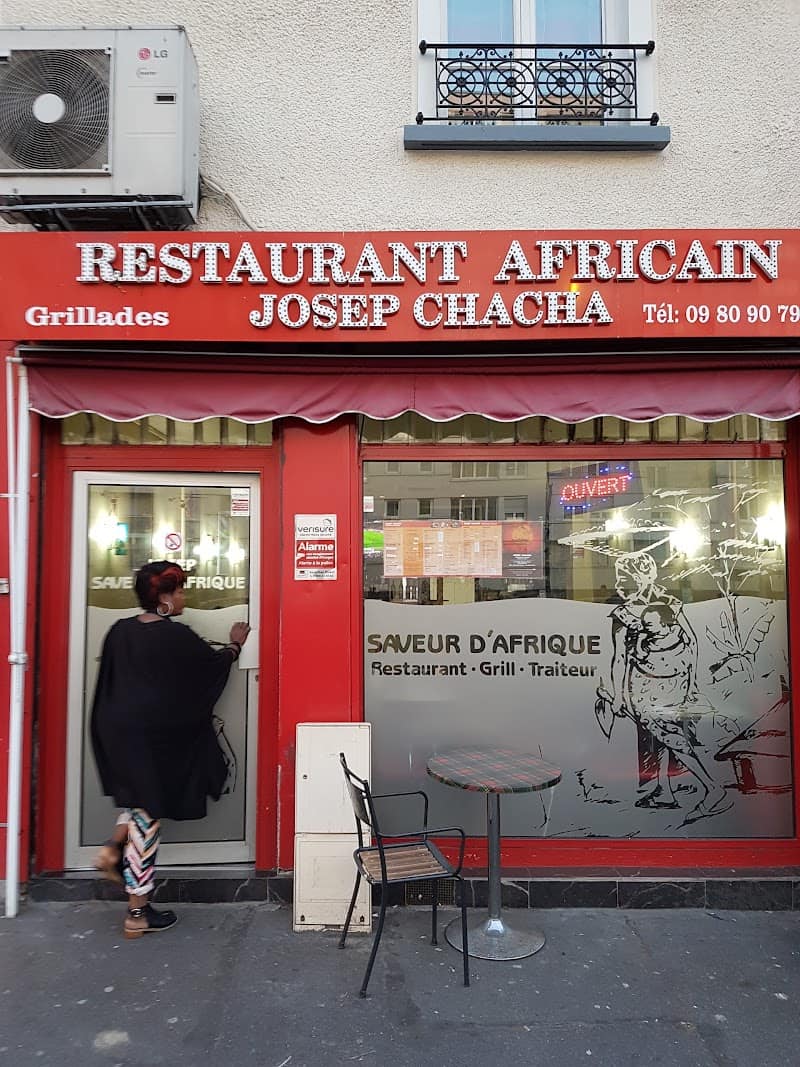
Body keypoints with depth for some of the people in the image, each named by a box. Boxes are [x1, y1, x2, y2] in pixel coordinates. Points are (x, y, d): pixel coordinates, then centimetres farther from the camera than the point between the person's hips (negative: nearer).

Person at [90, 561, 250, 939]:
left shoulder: (119, 631, 3)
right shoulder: (175, 637, -15)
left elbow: (108, 680, 11)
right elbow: (213, 662, 0)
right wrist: (236, 644, 20)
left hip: (116, 730, 7)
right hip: (153, 735, -6)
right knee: (147, 816, 5)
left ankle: (114, 845, 14)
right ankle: (138, 914, 15)